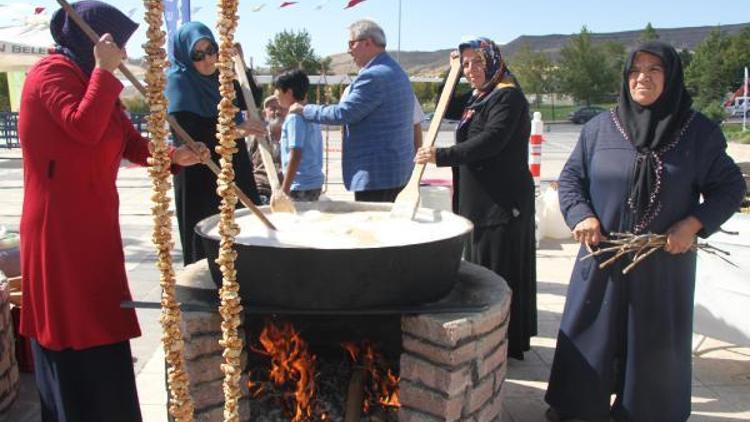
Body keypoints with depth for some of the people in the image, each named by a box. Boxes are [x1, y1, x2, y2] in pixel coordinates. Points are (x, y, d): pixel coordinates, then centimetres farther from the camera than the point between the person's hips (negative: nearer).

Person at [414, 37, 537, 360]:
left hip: (502, 200, -10)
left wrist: (441, 156, -27)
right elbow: (446, 110, 29)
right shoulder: (477, 98, 15)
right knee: (478, 266, 16)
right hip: (478, 199, 10)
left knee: (498, 270, -4)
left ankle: (506, 342, 8)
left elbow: (490, 141, -24)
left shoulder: (508, 96, -12)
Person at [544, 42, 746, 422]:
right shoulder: (600, 128, -1)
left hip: (665, 262, -1)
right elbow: (570, 177, 6)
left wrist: (694, 224, -15)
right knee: (590, 333, 13)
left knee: (654, 341, 12)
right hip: (603, 258, 1)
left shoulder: (699, 132, -4)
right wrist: (580, 215, -12)